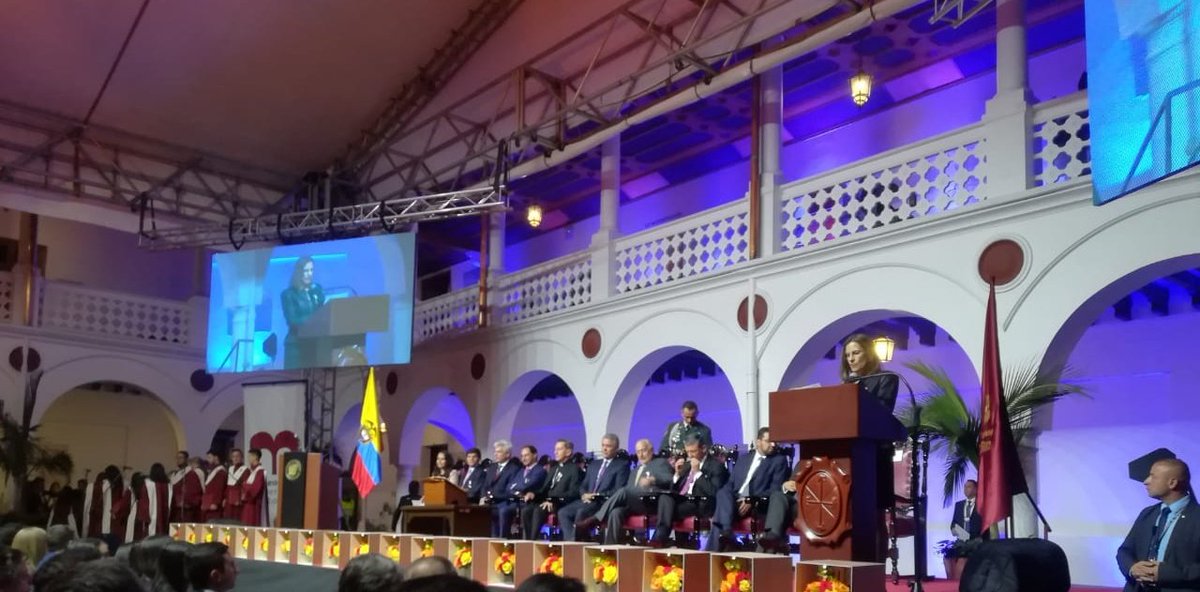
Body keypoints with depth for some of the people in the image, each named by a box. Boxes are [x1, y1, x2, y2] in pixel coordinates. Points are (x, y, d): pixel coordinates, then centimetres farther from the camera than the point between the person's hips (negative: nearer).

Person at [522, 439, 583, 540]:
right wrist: (534, 494, 0)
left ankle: (533, 540, -28)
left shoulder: (574, 469, 0)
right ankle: (527, 541, -21)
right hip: (548, 501, 7)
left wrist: (554, 501, -23)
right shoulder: (554, 468, 25)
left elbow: (573, 493, -12)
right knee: (526, 510, -20)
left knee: (538, 510, -32)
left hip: (561, 504, -7)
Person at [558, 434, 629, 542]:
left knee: (582, 512, -33)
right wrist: (584, 495, -2)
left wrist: (597, 496, -15)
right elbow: (583, 485, 22)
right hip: (587, 501, 6)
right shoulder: (594, 464, 23)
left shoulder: (622, 465, 3)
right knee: (563, 512, -17)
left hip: (604, 503, -6)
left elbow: (618, 491, -7)